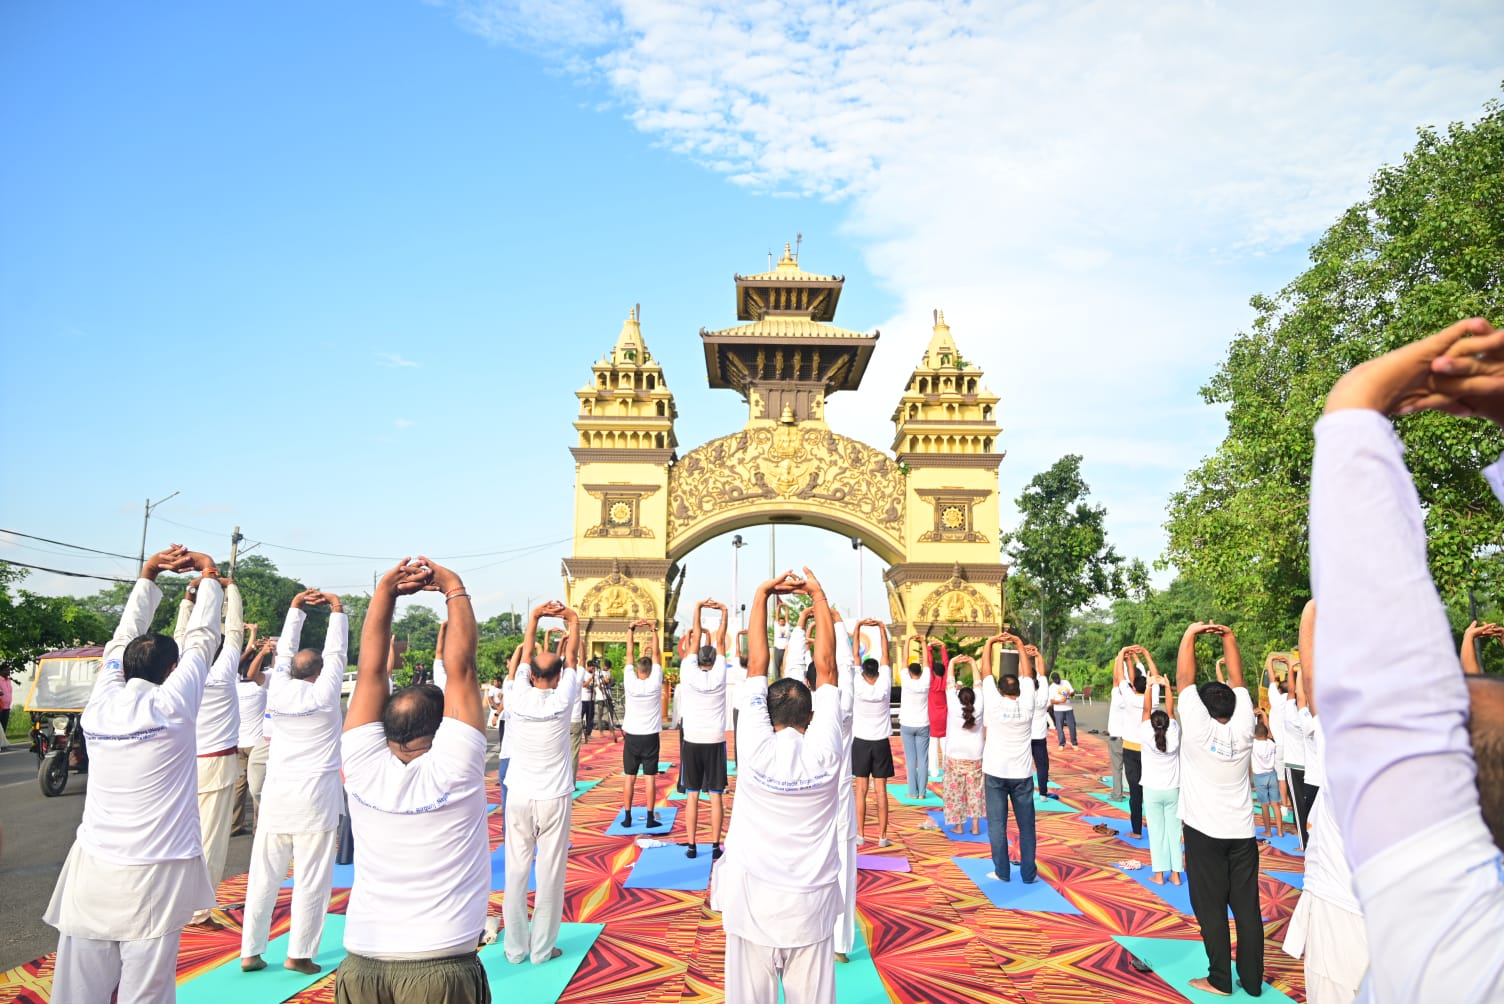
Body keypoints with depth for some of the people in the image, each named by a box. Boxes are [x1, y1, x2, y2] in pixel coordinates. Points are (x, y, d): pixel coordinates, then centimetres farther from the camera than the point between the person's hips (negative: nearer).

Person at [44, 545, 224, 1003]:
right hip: (154, 875, -4)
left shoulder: (99, 704, 2)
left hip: (91, 873, 5)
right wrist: (209, 575, 15)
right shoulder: (170, 705, -8)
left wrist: (148, 574, 21)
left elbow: (124, 638, 15)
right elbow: (202, 639, 3)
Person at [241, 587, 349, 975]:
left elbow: (285, 652, 14)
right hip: (315, 797, -4)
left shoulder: (278, 692, 2)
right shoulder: (323, 695, -5)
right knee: (311, 880, 2)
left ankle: (250, 952, 17)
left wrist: (296, 609, 21)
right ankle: (299, 953, 5)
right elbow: (337, 653, 3)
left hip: (276, 794, 5)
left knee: (263, 876, 10)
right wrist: (337, 611, 12)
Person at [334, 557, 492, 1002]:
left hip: (361, 965, 3)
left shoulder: (364, 768, -5)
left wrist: (386, 591, -1)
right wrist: (454, 588, -4)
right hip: (443, 968, -3)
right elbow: (460, 667, -11)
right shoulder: (454, 769, -13)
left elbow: (371, 668, -2)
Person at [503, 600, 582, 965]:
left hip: (519, 797, 2)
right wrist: (571, 619, 9)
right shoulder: (562, 700, -11)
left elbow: (525, 654, 5)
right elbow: (572, 657, 0)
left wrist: (535, 615, 11)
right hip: (554, 798, -2)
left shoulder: (517, 698, -7)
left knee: (516, 871, 8)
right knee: (550, 873, 4)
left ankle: (516, 947, 16)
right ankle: (542, 948, 10)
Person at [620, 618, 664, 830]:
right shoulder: (655, 683, -8)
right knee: (650, 777, 1)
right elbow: (655, 653, -5)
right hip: (650, 737, -1)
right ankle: (650, 818, 2)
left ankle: (627, 817, 7)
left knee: (629, 777, 5)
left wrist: (631, 630, 0)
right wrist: (653, 630, -1)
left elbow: (630, 653, -3)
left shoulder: (630, 682, -7)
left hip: (632, 737, 1)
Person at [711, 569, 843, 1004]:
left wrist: (762, 594, 0)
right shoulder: (824, 751, -8)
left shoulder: (757, 750, -10)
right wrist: (819, 597, 3)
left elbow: (756, 664, -5)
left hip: (752, 905, -1)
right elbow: (826, 667, -3)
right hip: (811, 908, 1)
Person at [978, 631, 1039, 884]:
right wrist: (1019, 644, 10)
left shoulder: (993, 703, -8)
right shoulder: (1027, 704, -4)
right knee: (1026, 826, 9)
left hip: (995, 773, -2)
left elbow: (986, 672, -1)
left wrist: (989, 643, 6)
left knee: (997, 825, 4)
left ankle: (1002, 872, 7)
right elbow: (1027, 674, 5)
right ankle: (1028, 873, 11)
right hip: (1022, 774, 2)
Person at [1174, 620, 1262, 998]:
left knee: (1211, 909, 3)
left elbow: (1184, 679, -10)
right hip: (1242, 832, 4)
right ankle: (1252, 980, 16)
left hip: (1205, 832, -4)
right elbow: (1237, 682, 4)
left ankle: (1220, 980, 9)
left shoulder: (1197, 728, -13)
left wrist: (1190, 635, -4)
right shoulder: (1243, 728, -3)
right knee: (1247, 907, 9)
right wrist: (1229, 638, 6)